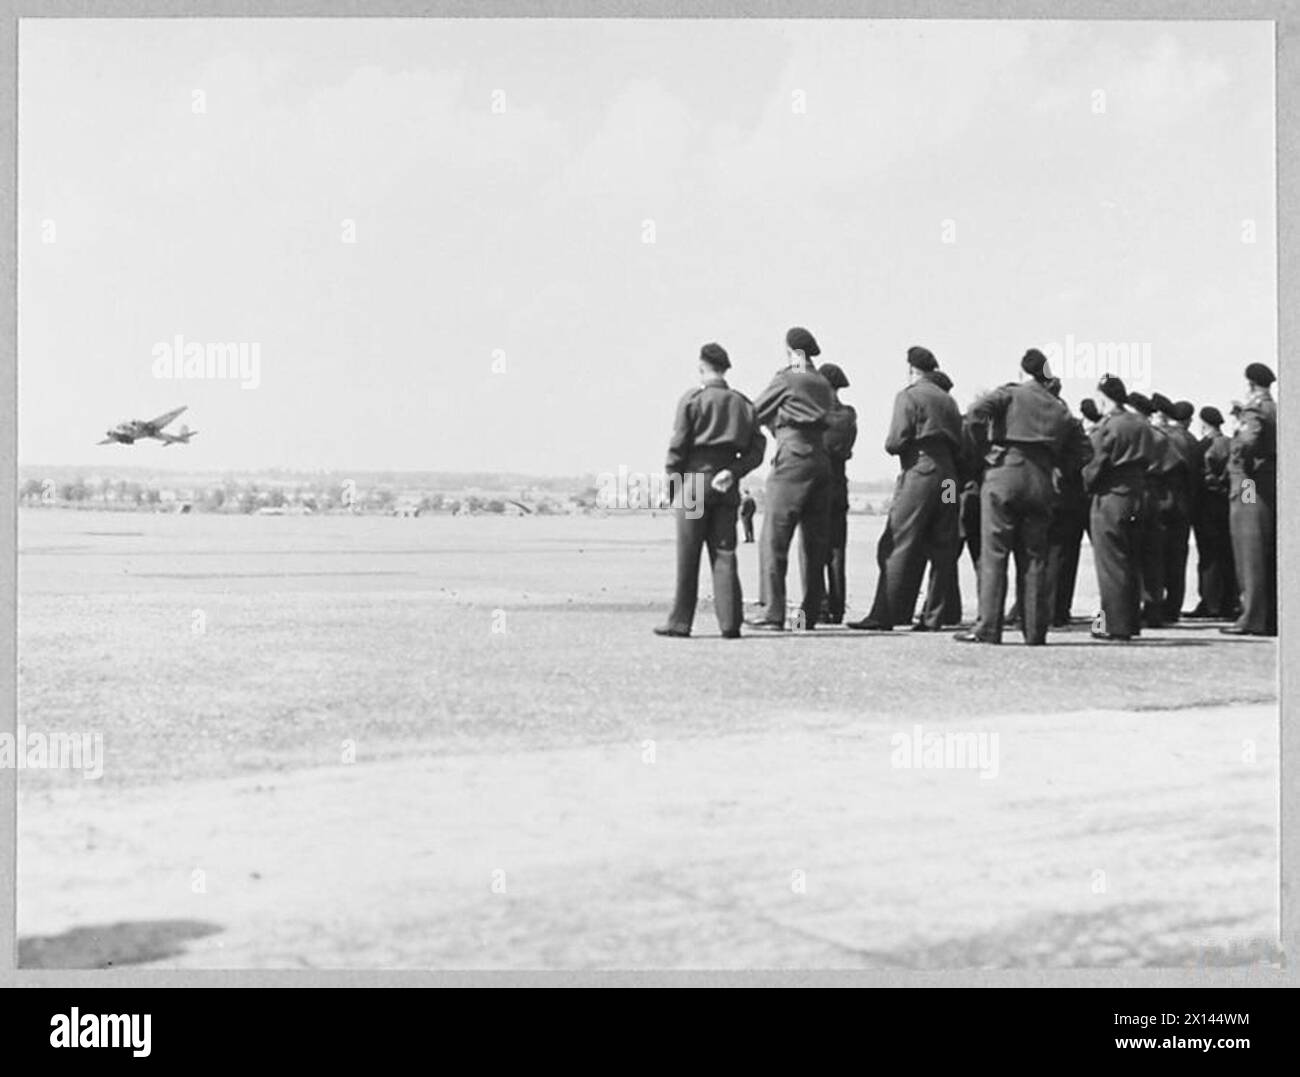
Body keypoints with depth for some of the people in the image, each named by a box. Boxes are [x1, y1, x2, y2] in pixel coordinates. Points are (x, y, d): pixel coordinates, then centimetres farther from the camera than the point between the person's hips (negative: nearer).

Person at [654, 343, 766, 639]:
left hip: (695, 480, -4)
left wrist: (672, 475, 1)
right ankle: (730, 622, -1)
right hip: (727, 484, 4)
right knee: (724, 554, 5)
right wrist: (733, 472, -3)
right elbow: (756, 450, 4)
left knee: (687, 557, 0)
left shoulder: (692, 399, -4)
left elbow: (678, 444, -9)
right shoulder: (743, 403, 11)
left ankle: (680, 622, 3)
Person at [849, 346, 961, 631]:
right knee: (940, 550, 8)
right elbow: (959, 444, 15)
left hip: (919, 473, -7)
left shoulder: (908, 396, -2)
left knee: (897, 547, -7)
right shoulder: (948, 401, 19)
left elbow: (896, 442, -11)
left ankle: (884, 616, -11)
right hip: (948, 476, 7)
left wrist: (890, 445, 10)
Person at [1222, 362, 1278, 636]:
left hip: (1251, 490, -8)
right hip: (1275, 489, 8)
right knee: (1271, 557, 11)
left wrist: (1239, 458, -11)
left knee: (1250, 554, -6)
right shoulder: (1277, 411, 15)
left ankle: (1253, 618, -7)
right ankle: (1272, 618, 14)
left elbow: (1249, 439, -26)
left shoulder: (1253, 410, -10)